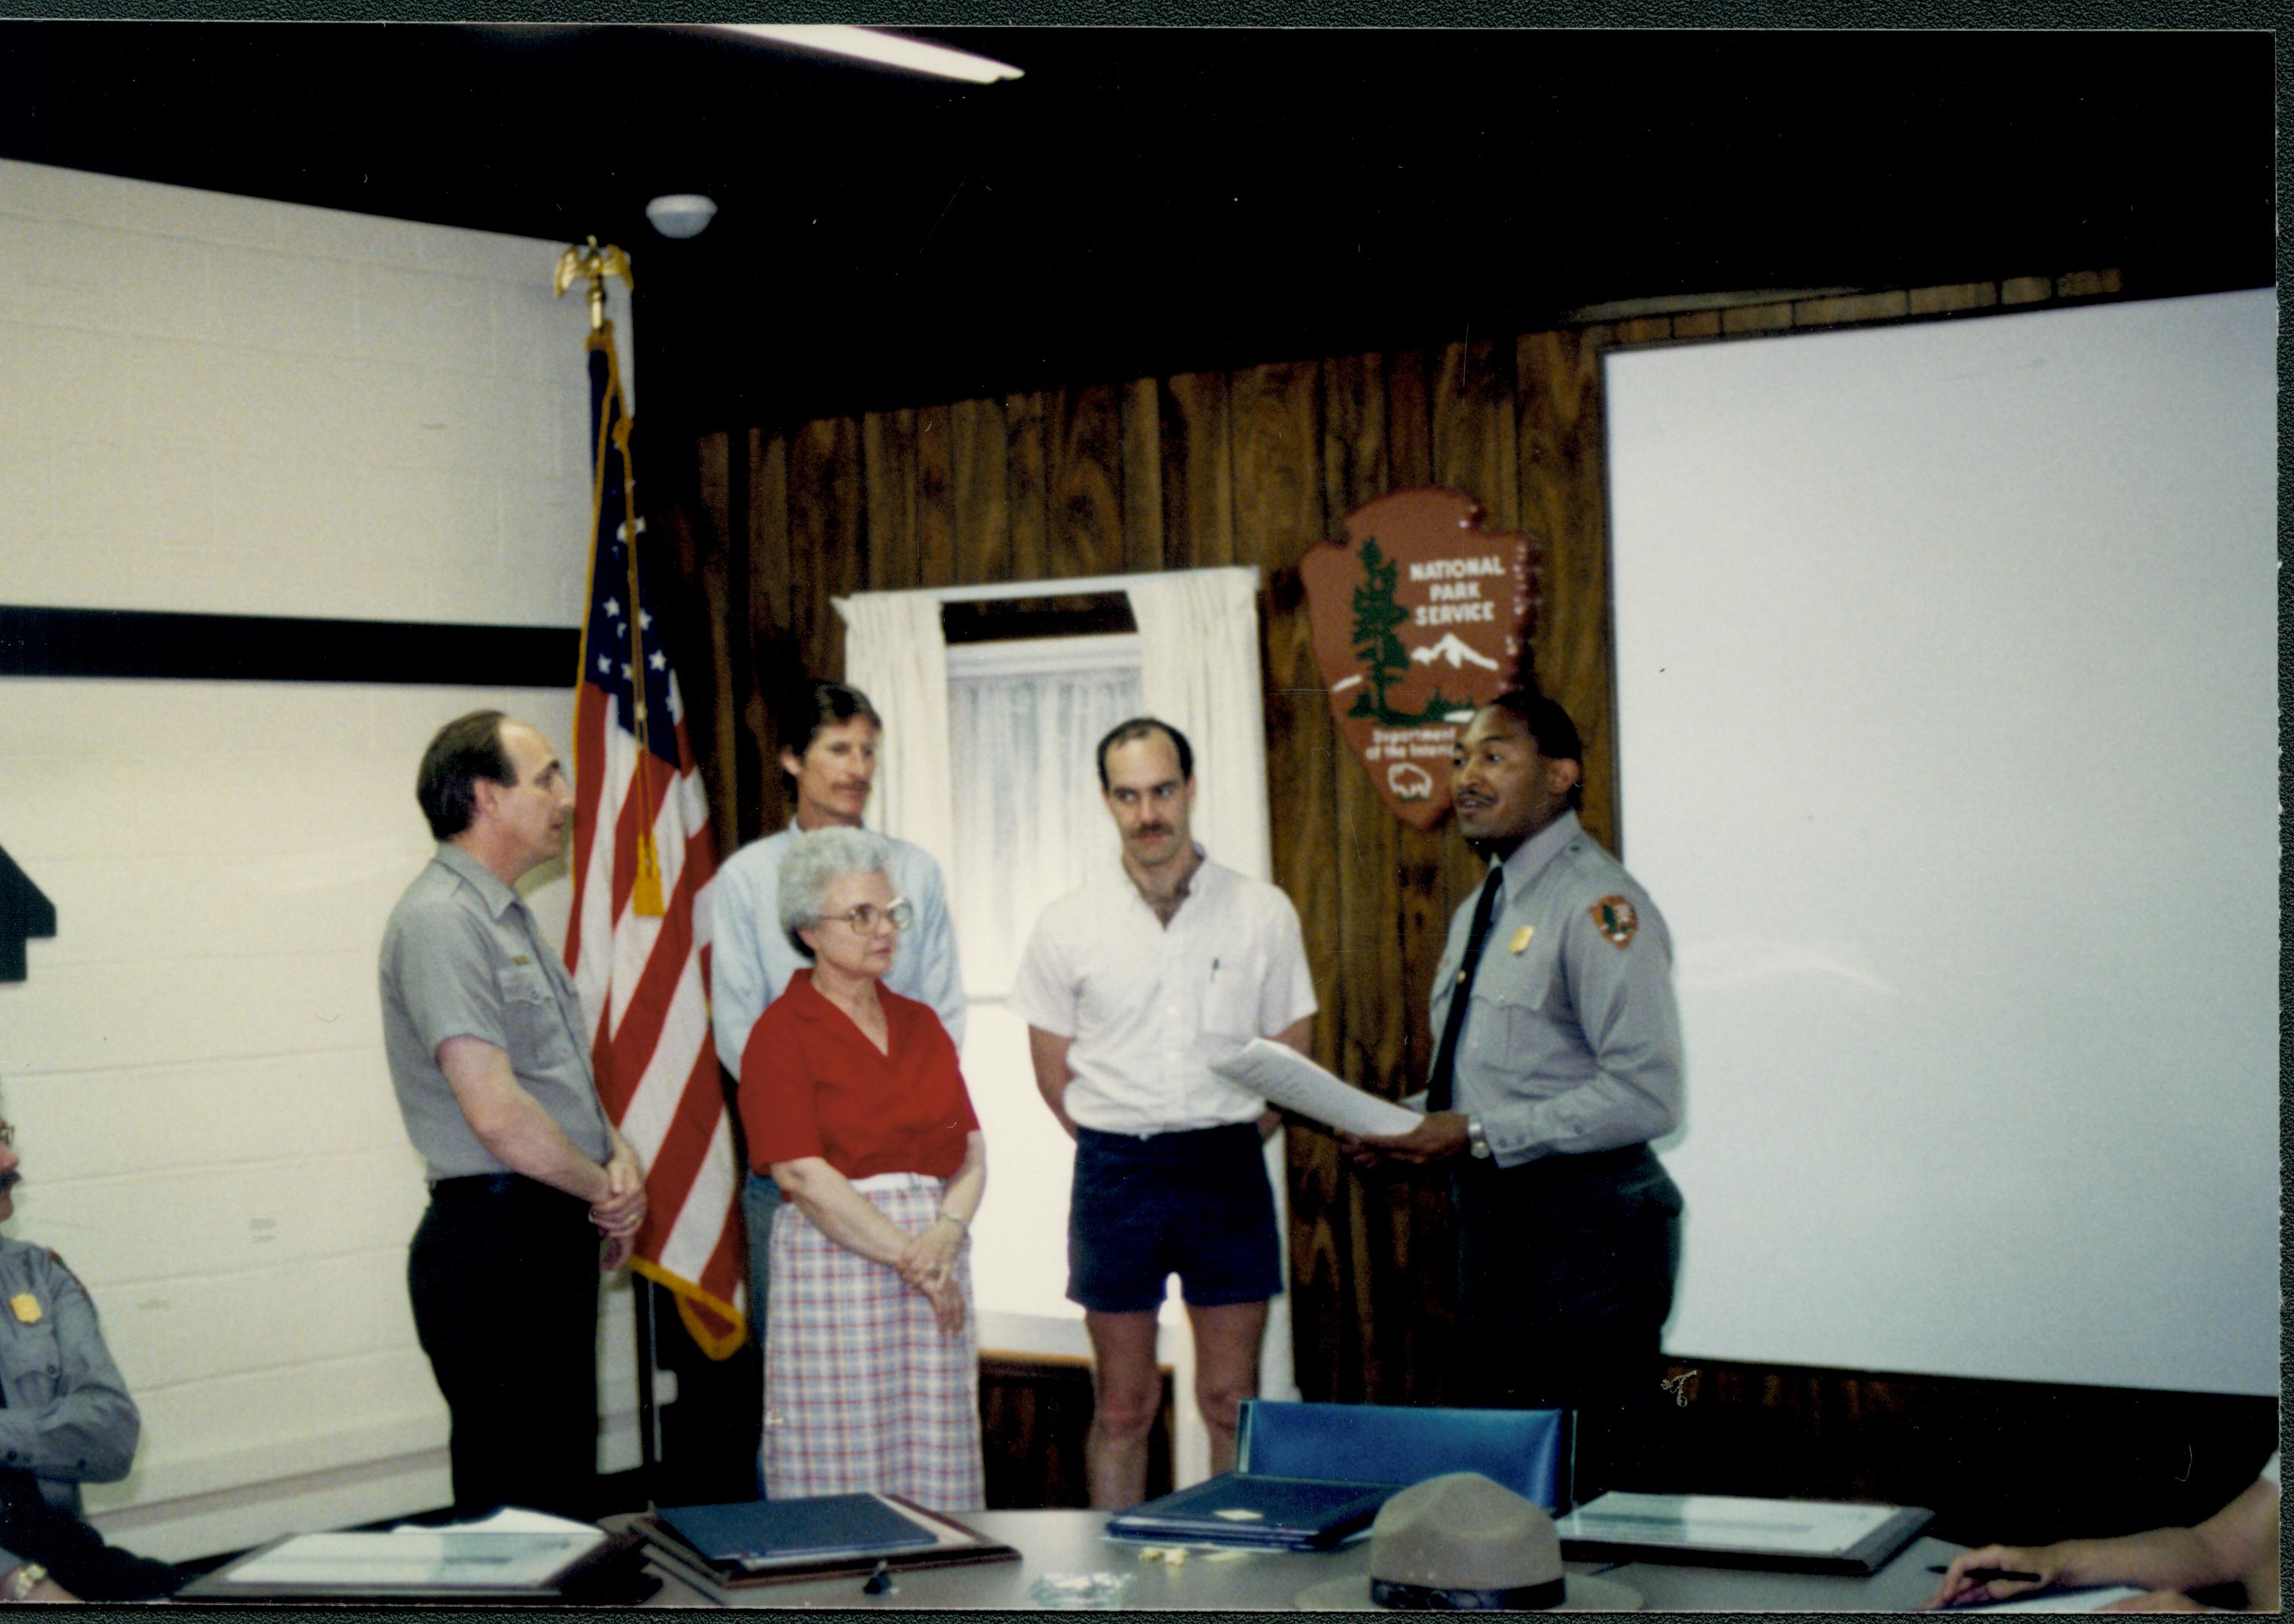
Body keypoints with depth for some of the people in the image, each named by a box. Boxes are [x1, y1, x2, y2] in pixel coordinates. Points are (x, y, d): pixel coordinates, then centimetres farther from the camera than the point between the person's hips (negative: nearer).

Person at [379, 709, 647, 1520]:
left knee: (563, 1491, 14)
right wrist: (605, 1188, -8)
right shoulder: (440, 921, -15)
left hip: (555, 1236, 10)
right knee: (516, 1515, -6)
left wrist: (620, 1156, 3)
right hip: (494, 1238, -10)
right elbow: (496, 1113, -22)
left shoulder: (509, 919, 17)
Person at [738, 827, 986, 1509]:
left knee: (938, 1472, 5)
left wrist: (947, 1231, -10)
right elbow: (803, 1174, -12)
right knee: (842, 1473, -4)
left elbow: (972, 1151, 9)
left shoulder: (921, 1024, 15)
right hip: (836, 1262, -5)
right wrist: (908, 1257, -13)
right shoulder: (782, 1032, -4)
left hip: (937, 1266, 5)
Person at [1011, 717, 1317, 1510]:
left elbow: (1291, 1060, 9)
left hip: (1228, 1169, 0)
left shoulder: (1263, 913, 3)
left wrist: (1228, 1141, 4)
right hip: (1114, 1170, 0)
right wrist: (1123, 1153, 5)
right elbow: (1054, 1070, 9)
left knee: (1230, 1401, 3)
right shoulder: (1068, 925, 3)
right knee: (1122, 1405, 5)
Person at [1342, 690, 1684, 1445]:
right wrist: (1403, 1126, 5)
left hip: (1583, 1224, -9)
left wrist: (1480, 1134, -21)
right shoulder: (1477, 914, 17)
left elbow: (1645, 1093, -22)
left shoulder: (1598, 904, -13)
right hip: (1490, 1215, 9)